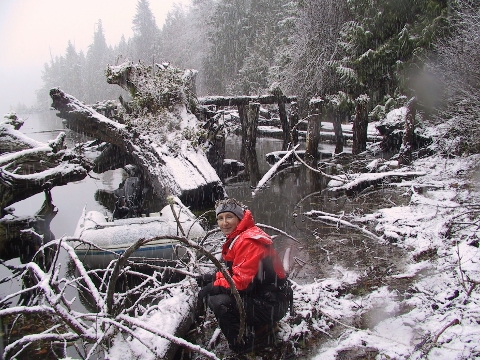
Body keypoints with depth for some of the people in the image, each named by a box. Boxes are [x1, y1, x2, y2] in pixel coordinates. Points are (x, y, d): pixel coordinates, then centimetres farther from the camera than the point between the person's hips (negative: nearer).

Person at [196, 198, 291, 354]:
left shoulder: (248, 241, -19)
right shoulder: (234, 239, 12)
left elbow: (242, 279, -25)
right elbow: (232, 272, 18)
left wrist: (212, 287, -17)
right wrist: (213, 277, 1)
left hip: (270, 304, -10)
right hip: (257, 296, 10)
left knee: (219, 301, -25)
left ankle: (243, 346, -4)